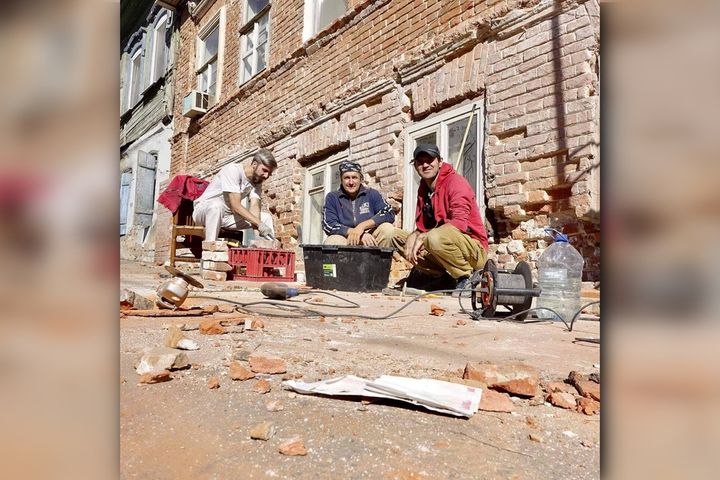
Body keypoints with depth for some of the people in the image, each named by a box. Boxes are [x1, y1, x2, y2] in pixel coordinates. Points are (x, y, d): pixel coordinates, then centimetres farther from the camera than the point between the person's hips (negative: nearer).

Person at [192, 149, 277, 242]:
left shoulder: (257, 181, -3)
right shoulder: (233, 170, -22)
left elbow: (254, 207, -15)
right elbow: (235, 206, -30)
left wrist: (256, 234, -30)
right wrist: (259, 224, -37)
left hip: (227, 216, 6)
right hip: (203, 209, -6)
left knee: (266, 217, -6)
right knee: (216, 204, -40)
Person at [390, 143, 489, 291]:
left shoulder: (456, 181, -12)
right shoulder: (423, 189, 11)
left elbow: (460, 222, -26)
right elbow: (422, 226, 10)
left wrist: (423, 237, -26)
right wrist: (414, 235, -14)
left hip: (475, 250, -8)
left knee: (435, 237, -39)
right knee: (395, 235, 1)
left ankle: (466, 276, -11)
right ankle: (441, 276, 2)